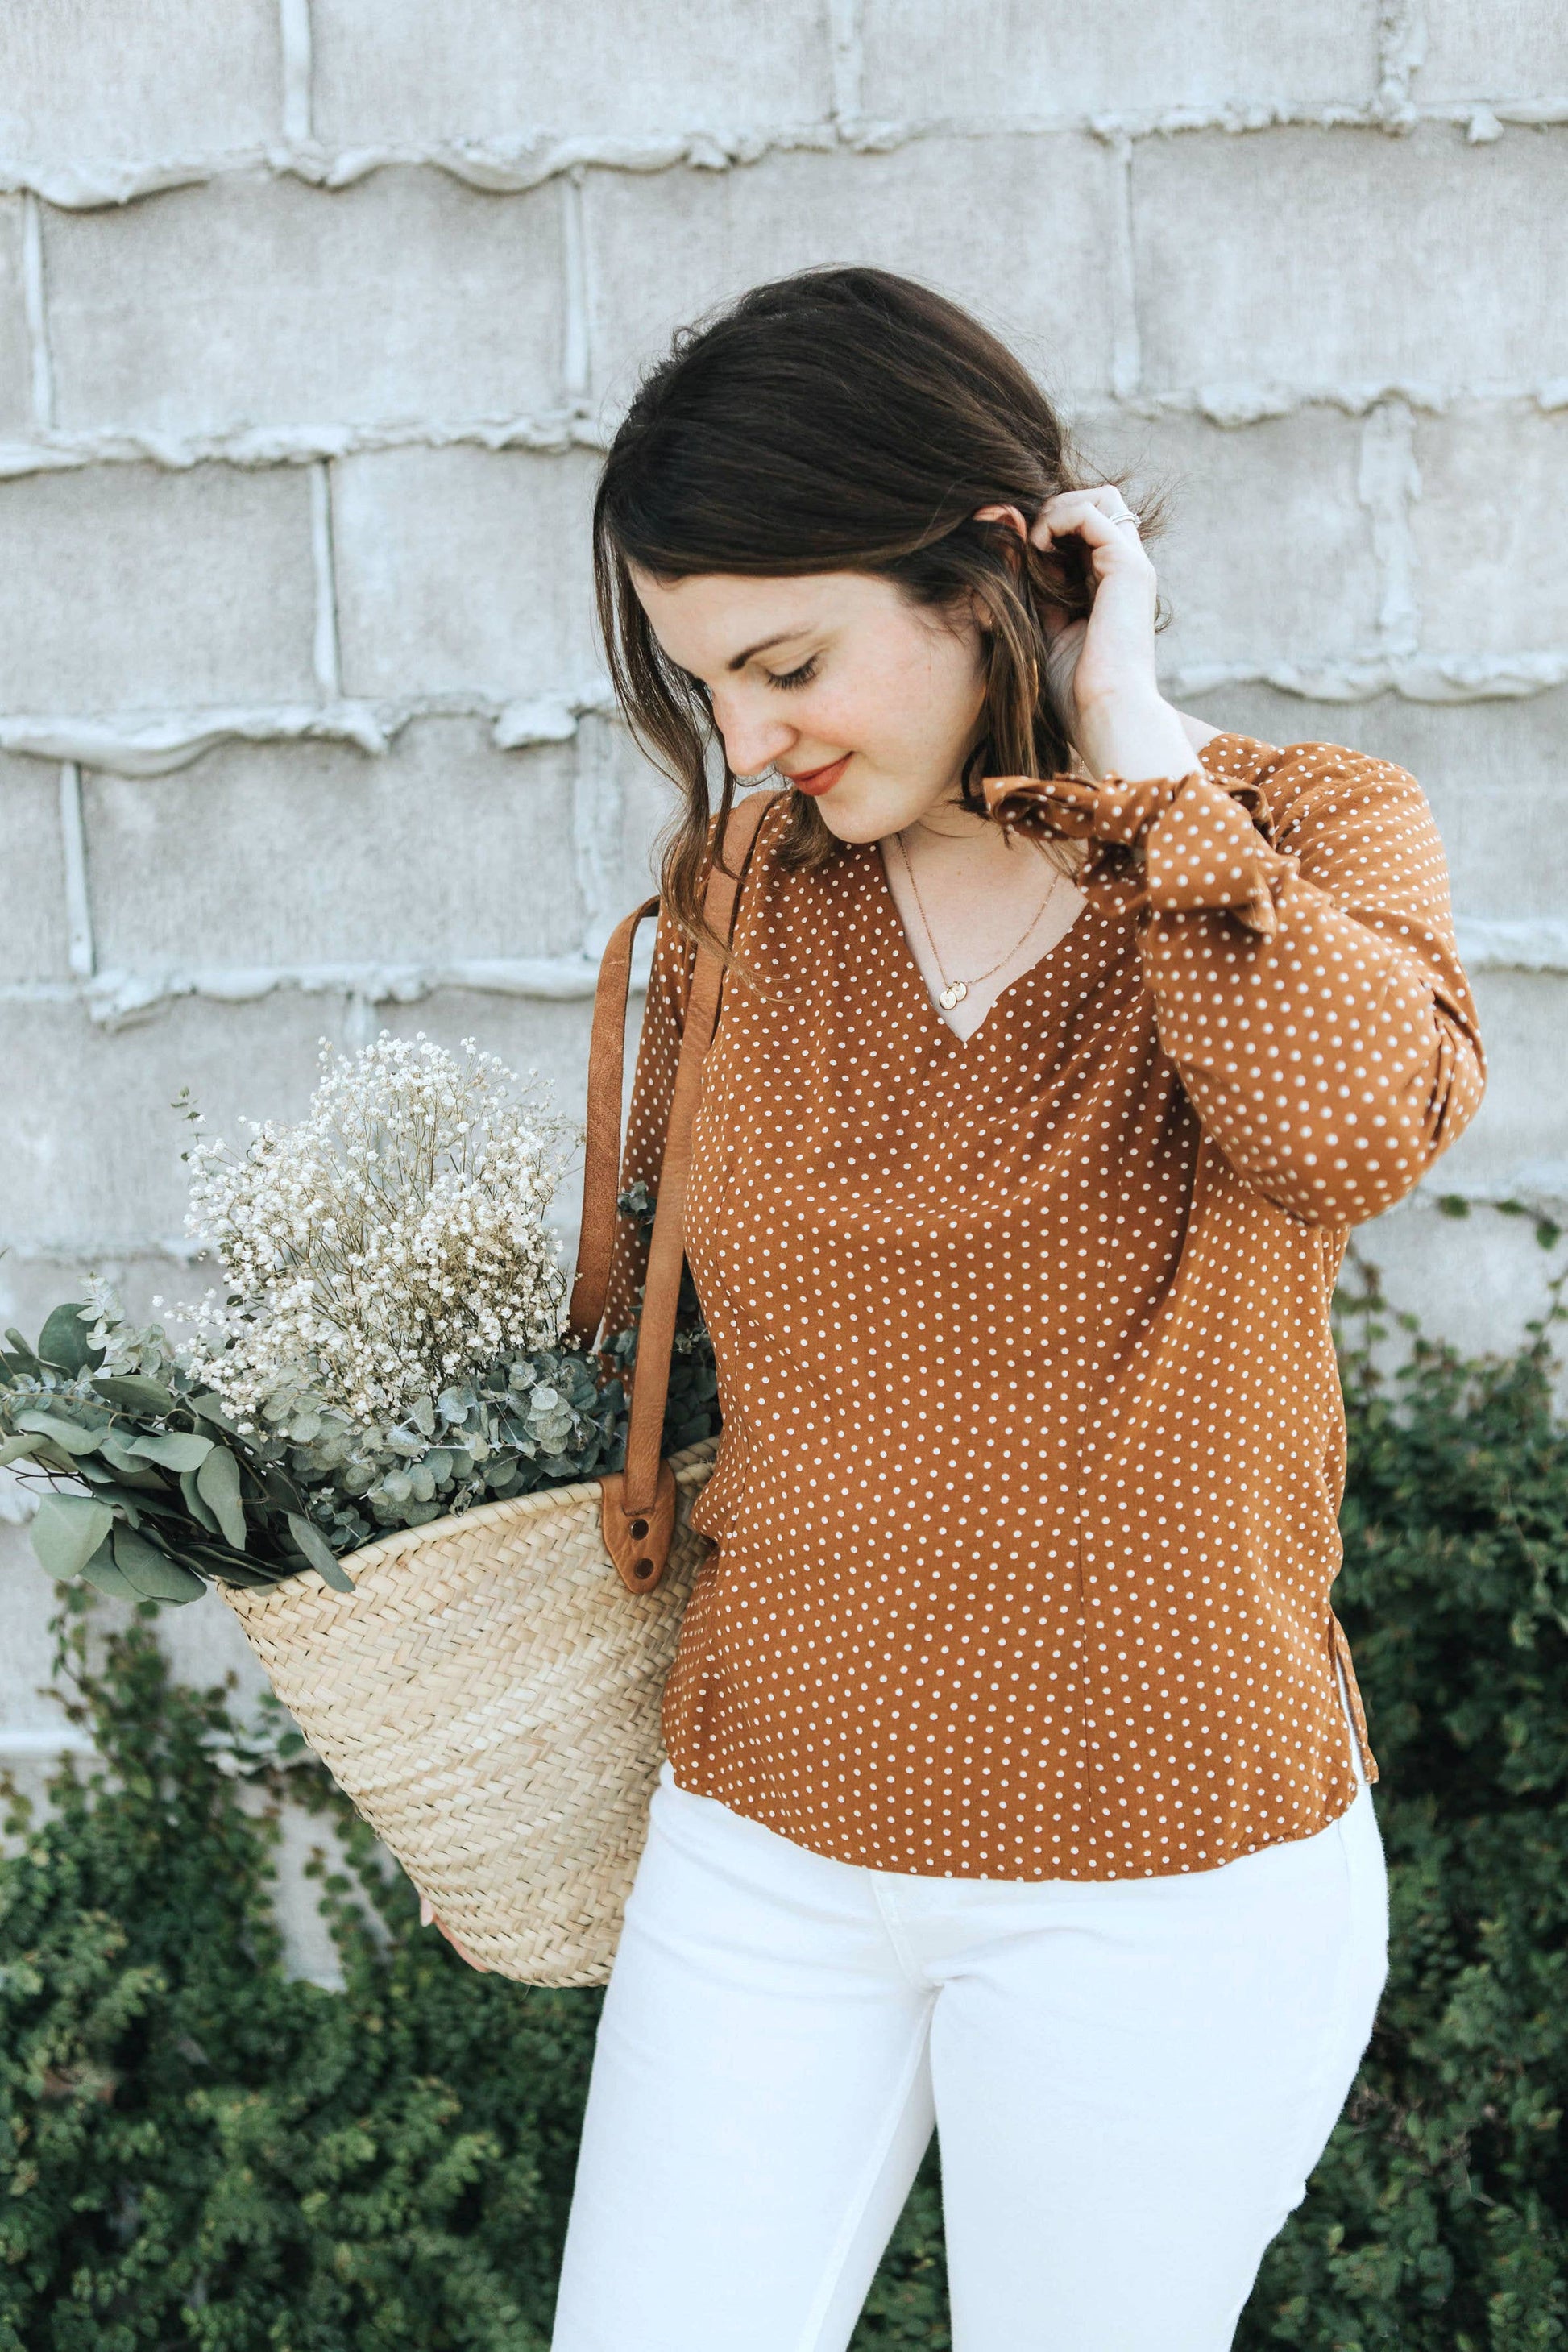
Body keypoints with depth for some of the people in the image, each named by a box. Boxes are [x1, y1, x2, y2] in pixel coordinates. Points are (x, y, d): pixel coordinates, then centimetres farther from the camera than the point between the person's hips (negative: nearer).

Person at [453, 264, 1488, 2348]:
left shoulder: (1310, 837, -7)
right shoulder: (736, 898, 1)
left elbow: (1353, 1128, -29)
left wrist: (1134, 750, -20)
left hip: (1165, 1882, -2)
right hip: (758, 1850, 3)